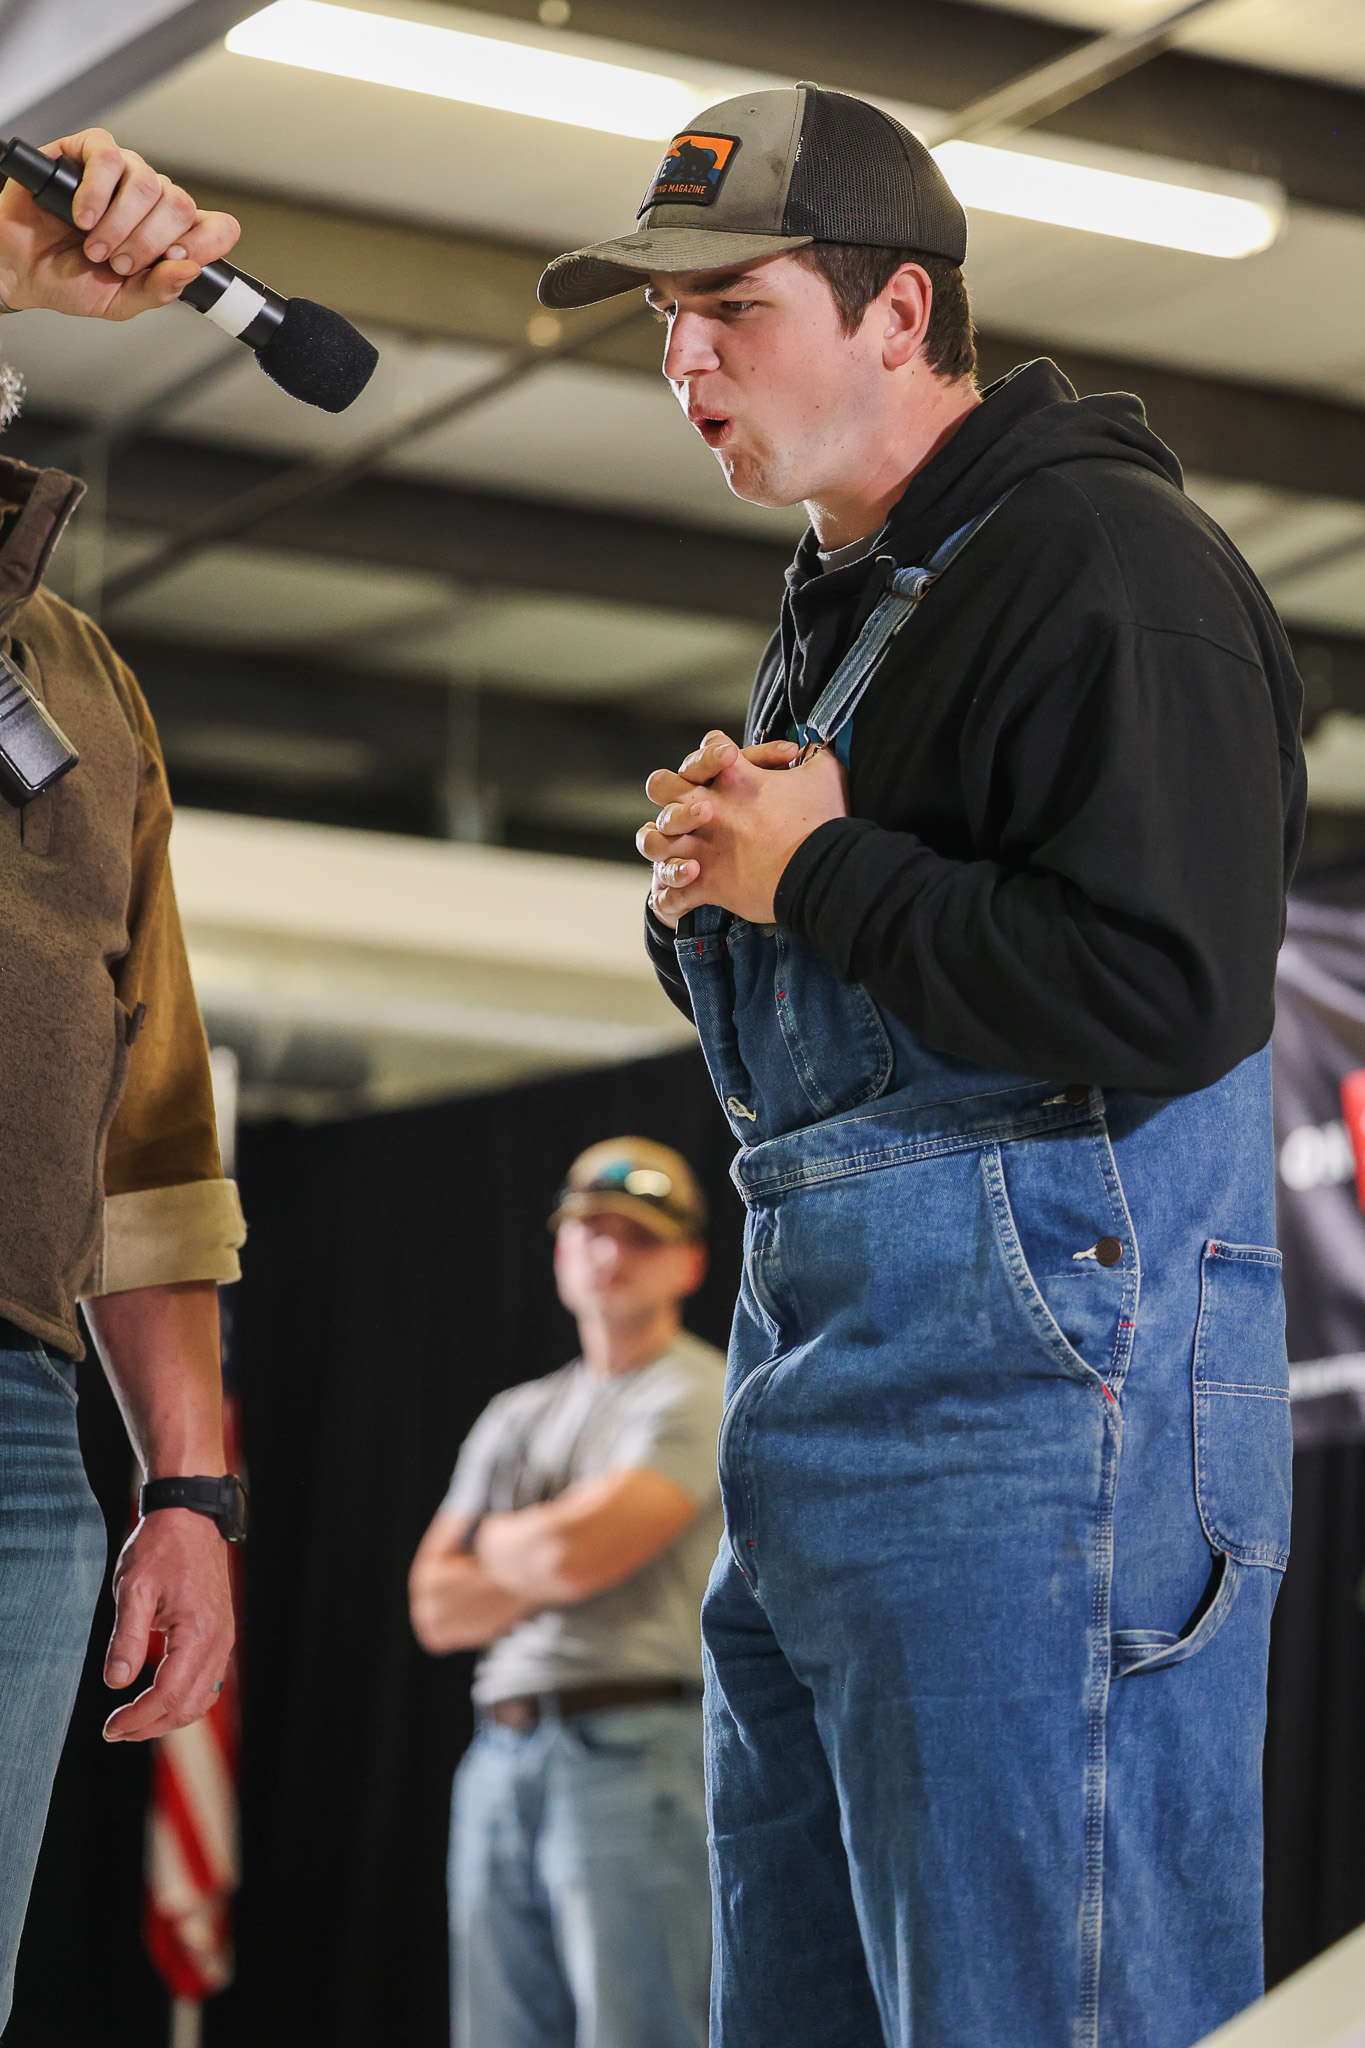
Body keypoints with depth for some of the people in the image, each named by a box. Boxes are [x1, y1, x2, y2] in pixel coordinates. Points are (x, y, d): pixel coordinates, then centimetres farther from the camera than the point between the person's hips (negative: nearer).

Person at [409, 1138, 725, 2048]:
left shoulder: (697, 1394, 0)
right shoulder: (514, 1417, 22)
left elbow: (578, 1551, -13)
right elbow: (437, 1607, 13)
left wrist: (496, 1542, 8)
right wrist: (554, 1563, -1)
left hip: (632, 1757, -7)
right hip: (502, 1759, 7)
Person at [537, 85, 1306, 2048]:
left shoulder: (1111, 568, -11)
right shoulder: (842, 597, 21)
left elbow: (1165, 998, -23)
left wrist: (817, 873, -13)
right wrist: (706, 901, 6)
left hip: (1034, 1402, -10)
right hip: (808, 1400, 10)